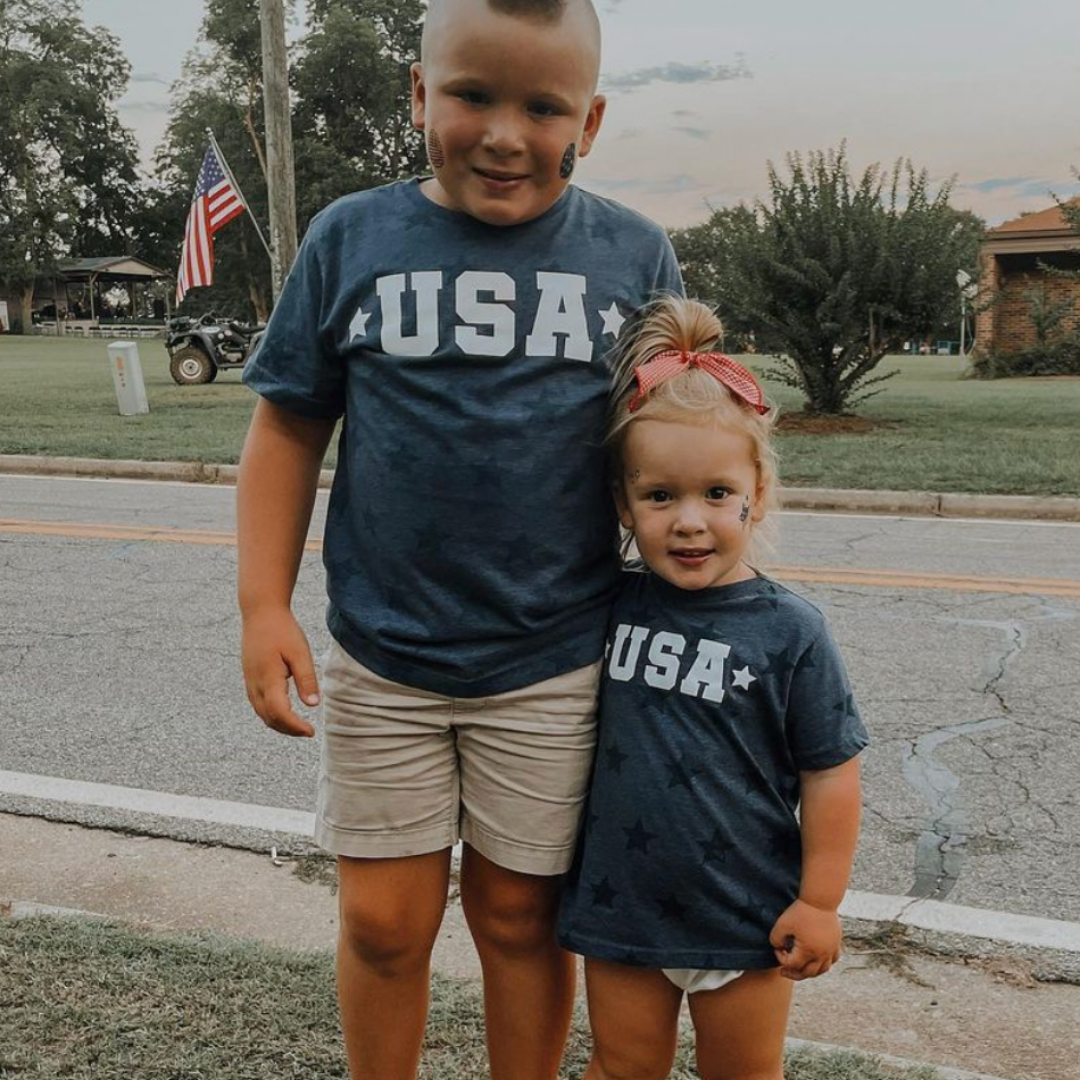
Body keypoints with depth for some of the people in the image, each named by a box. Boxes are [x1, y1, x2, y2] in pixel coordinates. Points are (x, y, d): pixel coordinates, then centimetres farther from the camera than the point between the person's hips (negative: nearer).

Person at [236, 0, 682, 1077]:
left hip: (554, 666, 0)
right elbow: (289, 427, 3)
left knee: (520, 915, 13)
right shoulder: (350, 238, 0)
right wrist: (264, 606, -3)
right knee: (384, 920, 11)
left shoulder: (634, 256, 0)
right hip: (380, 661, 1)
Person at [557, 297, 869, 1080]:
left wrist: (819, 902, -6)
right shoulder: (611, 605, -8)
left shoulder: (789, 632, -15)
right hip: (620, 908, 2)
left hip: (745, 919, -2)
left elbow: (830, 775, -9)